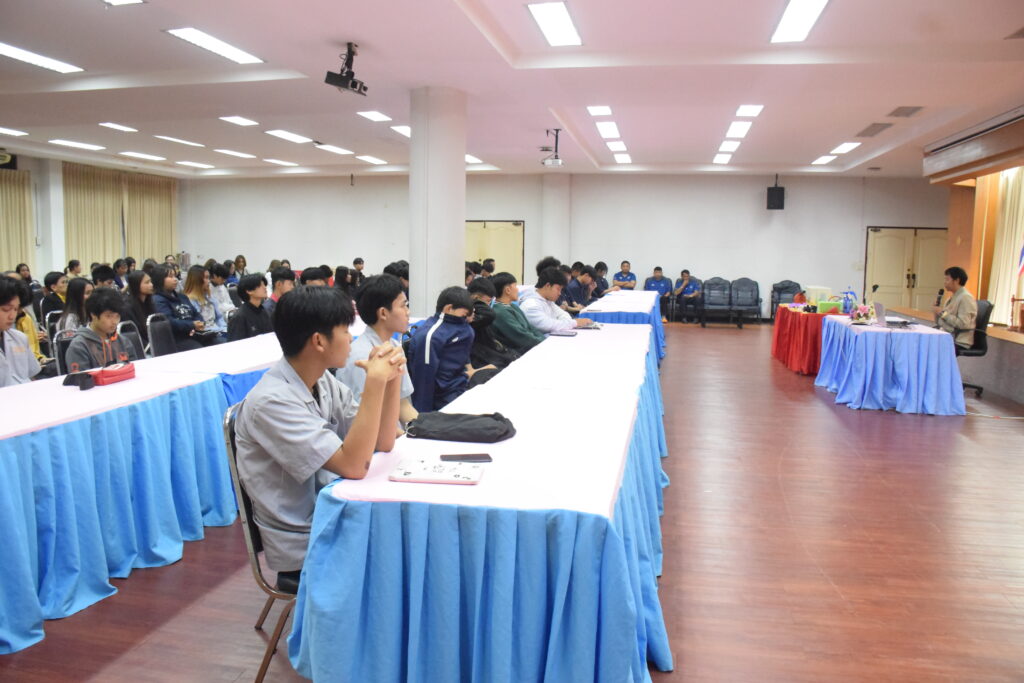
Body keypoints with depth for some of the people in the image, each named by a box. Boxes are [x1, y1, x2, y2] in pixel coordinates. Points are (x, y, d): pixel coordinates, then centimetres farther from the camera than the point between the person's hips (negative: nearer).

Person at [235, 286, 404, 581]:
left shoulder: (325, 382, 0)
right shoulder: (271, 401, -23)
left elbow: (383, 443, 1)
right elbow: (353, 466, -28)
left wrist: (392, 378, -12)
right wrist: (375, 382, -28)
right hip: (303, 546, -7)